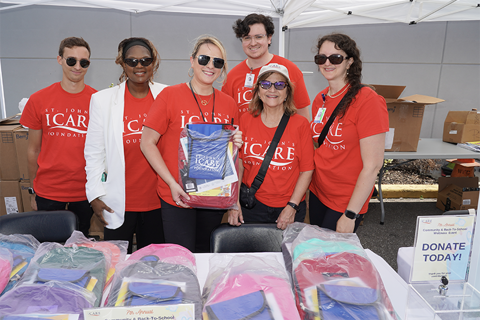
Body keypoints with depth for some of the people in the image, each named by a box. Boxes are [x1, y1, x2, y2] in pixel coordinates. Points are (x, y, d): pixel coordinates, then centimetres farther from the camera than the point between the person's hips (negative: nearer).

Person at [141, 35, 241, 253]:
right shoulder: (170, 95, -6)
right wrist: (172, 183, -14)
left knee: (205, 255, 20)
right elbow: (147, 143, -7)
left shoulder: (228, 104, 5)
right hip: (178, 197, -4)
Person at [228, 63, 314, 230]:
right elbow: (238, 164, 2)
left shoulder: (300, 124, -5)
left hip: (288, 207, -1)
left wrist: (292, 206, -10)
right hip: (251, 205, 1)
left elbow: (307, 170, -5)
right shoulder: (245, 120, 0)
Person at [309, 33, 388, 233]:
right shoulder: (320, 100, 3)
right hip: (318, 192, 6)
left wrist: (350, 215, -18)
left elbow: (372, 166, -20)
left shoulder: (367, 100, -18)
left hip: (347, 201, -6)